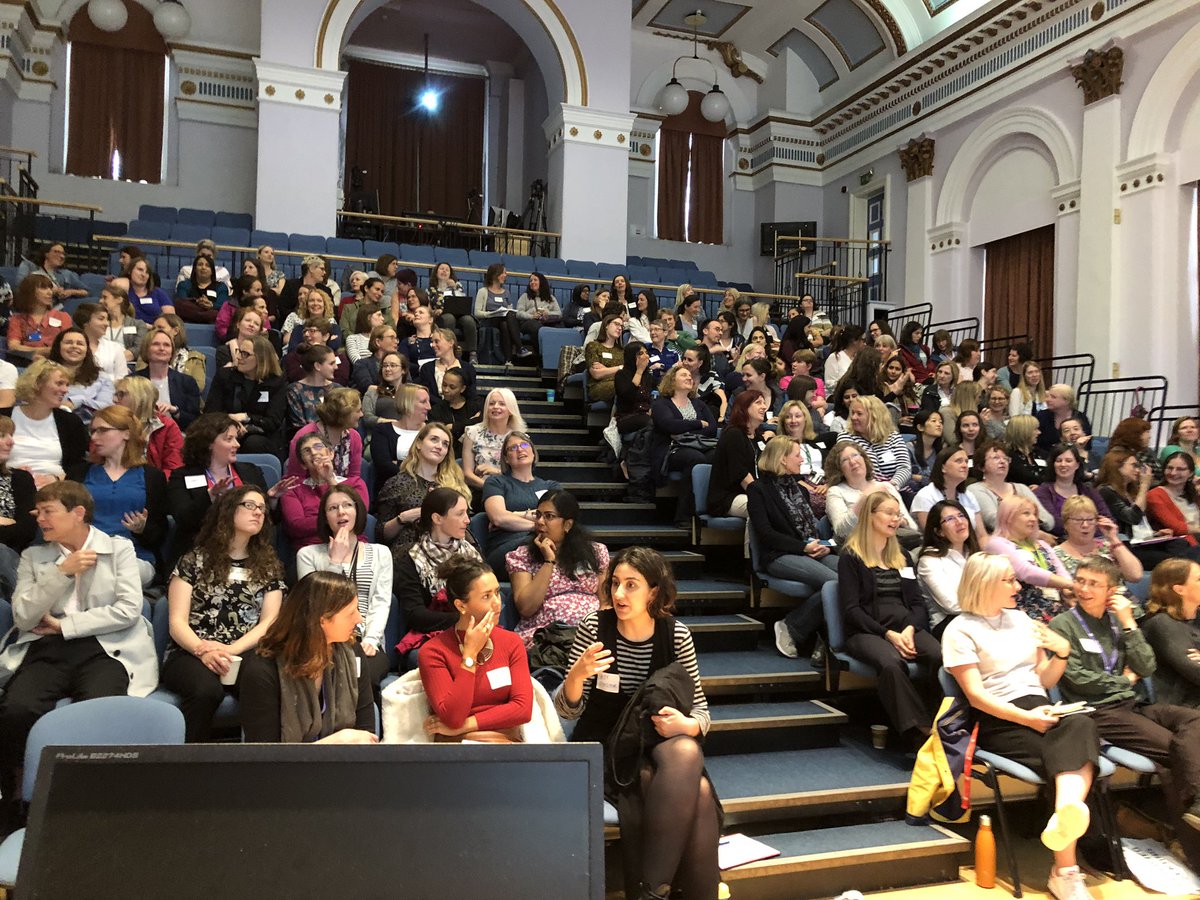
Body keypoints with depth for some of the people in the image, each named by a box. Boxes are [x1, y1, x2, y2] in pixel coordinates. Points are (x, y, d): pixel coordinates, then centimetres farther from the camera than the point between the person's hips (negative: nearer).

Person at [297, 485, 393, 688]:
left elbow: (381, 603, 6)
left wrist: (370, 640, -11)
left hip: (366, 645, 1)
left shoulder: (380, 553, 18)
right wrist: (335, 561, -2)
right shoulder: (308, 554, 14)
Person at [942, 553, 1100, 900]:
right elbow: (976, 695, -10)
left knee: (1081, 727, -32)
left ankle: (1064, 816, -57)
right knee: (1072, 755, -31)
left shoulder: (1020, 618, 19)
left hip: (1040, 712, 5)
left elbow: (1044, 681, 21)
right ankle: (1066, 871, -38)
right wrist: (1024, 717, -22)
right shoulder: (960, 630, -2)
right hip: (1000, 723, -5)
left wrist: (1062, 653, 2)